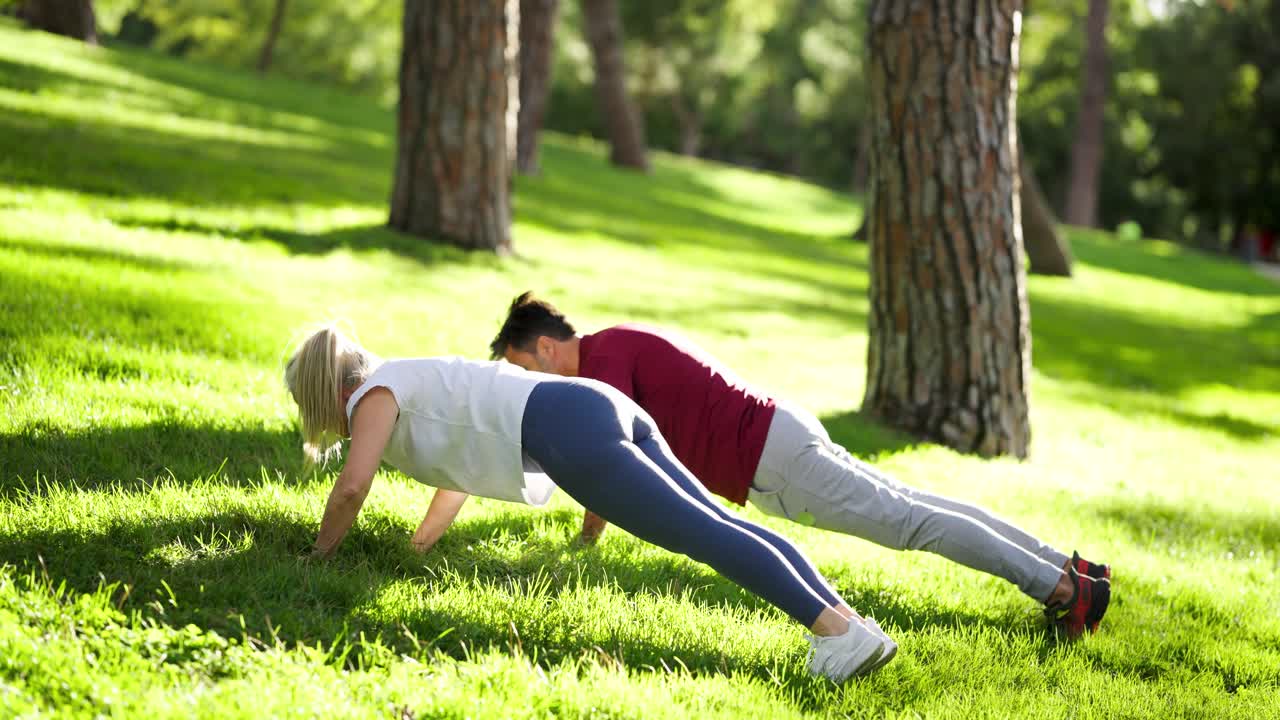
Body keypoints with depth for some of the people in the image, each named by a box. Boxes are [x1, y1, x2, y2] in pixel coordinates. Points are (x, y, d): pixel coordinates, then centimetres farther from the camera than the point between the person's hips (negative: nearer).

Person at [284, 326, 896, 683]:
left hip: (565, 426, -9)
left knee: (701, 532, -19)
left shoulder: (374, 391, 7)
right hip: (604, 409, 9)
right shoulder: (411, 385, 33)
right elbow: (464, 465, 46)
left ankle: (833, 625, -28)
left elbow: (353, 485, -7)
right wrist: (421, 543, 49)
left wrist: (320, 553, 9)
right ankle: (847, 615, -12)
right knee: (717, 525, -2)